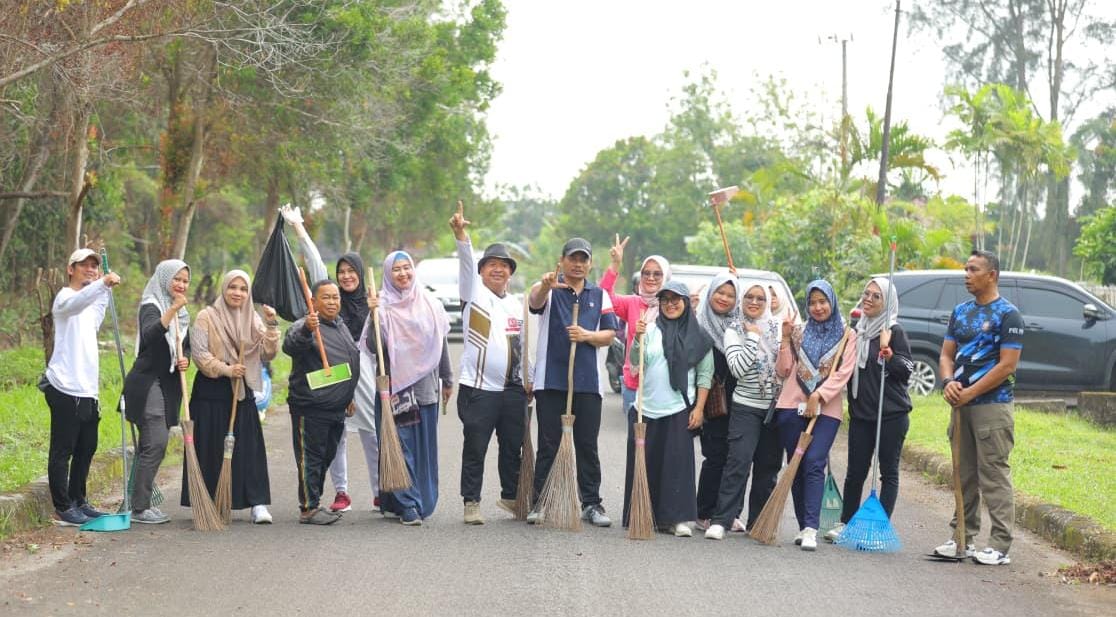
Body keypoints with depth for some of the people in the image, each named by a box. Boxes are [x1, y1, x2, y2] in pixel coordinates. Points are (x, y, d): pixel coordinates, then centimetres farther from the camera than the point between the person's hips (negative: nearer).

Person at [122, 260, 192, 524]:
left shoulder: (182, 313, 15)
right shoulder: (151, 306, -10)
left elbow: (186, 345, 20)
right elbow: (150, 335, -30)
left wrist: (185, 359, -2)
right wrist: (172, 310, -41)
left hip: (168, 384, 8)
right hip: (147, 382, -8)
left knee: (151, 444, 10)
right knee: (155, 443, -14)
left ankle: (142, 502, 16)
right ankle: (139, 508, -11)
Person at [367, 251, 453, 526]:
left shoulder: (429, 304, 8)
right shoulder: (382, 305, -2)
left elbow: (441, 343, 15)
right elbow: (373, 347, -12)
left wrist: (447, 380, 17)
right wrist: (373, 315, -23)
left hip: (425, 385, 3)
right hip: (393, 386, -3)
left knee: (424, 446, 7)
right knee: (400, 445, -5)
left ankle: (423, 501, 18)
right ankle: (406, 506, -3)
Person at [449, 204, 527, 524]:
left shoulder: (517, 305, 16)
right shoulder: (475, 293, 0)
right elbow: (466, 262, -17)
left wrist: (528, 381, 15)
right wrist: (461, 234, -34)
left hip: (513, 390, 5)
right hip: (478, 388, -5)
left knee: (513, 448, 12)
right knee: (475, 449, -1)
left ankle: (511, 496, 27)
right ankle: (471, 502, 7)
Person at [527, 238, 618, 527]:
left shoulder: (600, 295, 13)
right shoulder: (549, 290, 2)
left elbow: (610, 334, 8)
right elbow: (535, 300, -22)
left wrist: (587, 335, -12)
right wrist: (545, 286, -45)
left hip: (588, 383, 3)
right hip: (551, 381, -2)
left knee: (587, 446, 6)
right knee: (548, 445, 2)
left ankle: (591, 503, 13)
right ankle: (539, 503, 8)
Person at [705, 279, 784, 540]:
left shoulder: (776, 328, 8)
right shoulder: (734, 331, -2)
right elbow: (738, 368, -15)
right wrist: (753, 337, -12)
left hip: (774, 407, 4)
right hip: (746, 407, -4)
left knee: (768, 466, 7)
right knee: (739, 462, -14)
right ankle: (721, 521, -15)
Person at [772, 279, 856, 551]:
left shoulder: (847, 336, 6)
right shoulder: (799, 333, 14)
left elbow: (843, 373, -3)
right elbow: (783, 371, 9)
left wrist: (819, 395, -13)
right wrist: (785, 340, 1)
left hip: (826, 410, -3)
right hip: (792, 407, 3)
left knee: (814, 464, -17)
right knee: (796, 467, 3)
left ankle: (810, 529, -23)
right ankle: (803, 527, 11)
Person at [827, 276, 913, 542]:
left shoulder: (894, 331, -7)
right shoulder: (857, 330, 12)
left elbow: (907, 370, -11)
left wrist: (890, 355, -26)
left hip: (891, 414, -5)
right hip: (860, 413, 6)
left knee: (888, 471, 3)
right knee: (855, 471, 9)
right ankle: (845, 523, 18)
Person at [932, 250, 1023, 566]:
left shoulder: (1007, 314, -7)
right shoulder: (960, 312, 15)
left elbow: (1007, 365, -13)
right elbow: (946, 354, 14)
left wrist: (969, 392, -16)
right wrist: (948, 382, -7)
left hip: (993, 404, -7)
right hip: (962, 404, 7)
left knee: (994, 475, -7)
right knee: (964, 475, 12)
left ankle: (1000, 546, -6)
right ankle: (964, 538, 19)